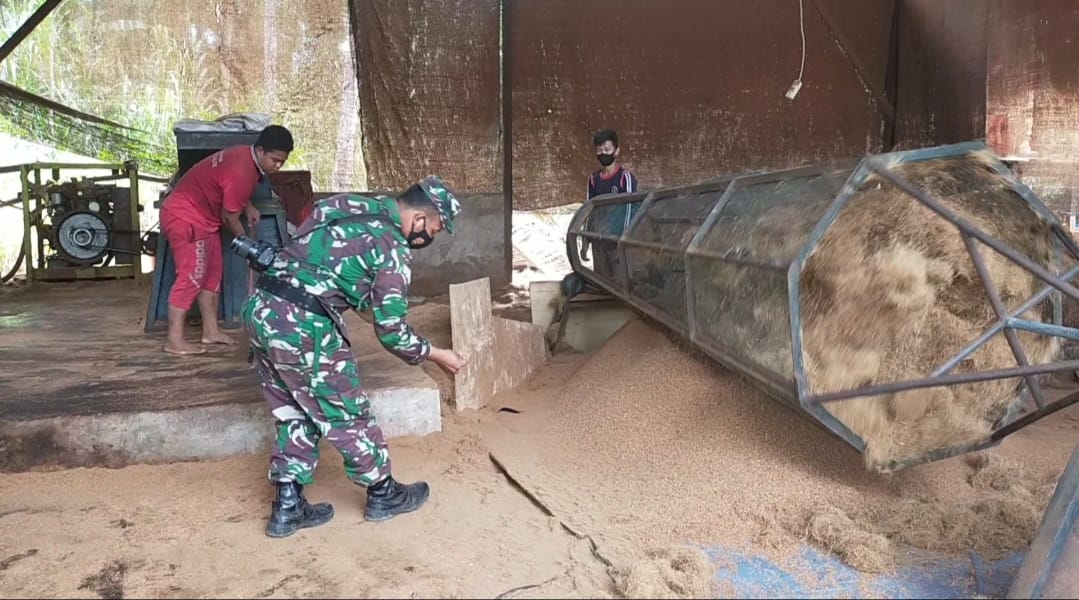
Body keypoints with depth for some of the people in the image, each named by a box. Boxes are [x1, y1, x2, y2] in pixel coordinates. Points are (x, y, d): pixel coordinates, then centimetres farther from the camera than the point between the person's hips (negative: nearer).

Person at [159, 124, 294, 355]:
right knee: (192, 276, -12)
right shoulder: (242, 172, -27)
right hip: (185, 217, -11)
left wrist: (249, 207, 6)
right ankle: (174, 340, -10)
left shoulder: (245, 155, 3)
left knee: (212, 271, 11)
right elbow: (229, 217, -18)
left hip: (202, 217, 11)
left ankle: (211, 331, 17)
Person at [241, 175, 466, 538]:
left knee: (294, 415, 20)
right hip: (302, 327, -8)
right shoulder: (392, 248, -6)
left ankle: (288, 507, 25)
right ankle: (383, 495, 27)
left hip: (259, 309, 8)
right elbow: (391, 331, -4)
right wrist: (436, 355, 11)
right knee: (347, 414, 10)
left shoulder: (345, 205, 15)